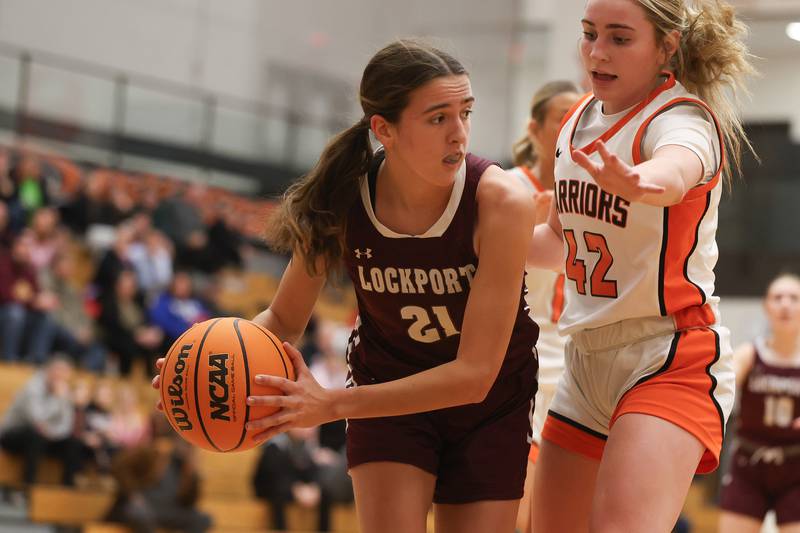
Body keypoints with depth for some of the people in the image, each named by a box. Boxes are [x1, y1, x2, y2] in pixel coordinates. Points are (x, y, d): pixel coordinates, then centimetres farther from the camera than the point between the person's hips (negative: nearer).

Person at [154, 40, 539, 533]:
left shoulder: (501, 201, -29)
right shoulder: (339, 202, -21)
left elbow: (474, 373, -31)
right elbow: (285, 320, -5)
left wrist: (332, 405, -38)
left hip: (491, 404, -1)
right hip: (388, 390, 1)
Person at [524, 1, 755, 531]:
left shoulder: (683, 118, -13)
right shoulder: (578, 121, 10)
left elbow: (675, 172, -41)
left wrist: (639, 183, -63)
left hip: (671, 356, -8)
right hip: (586, 360, 8)